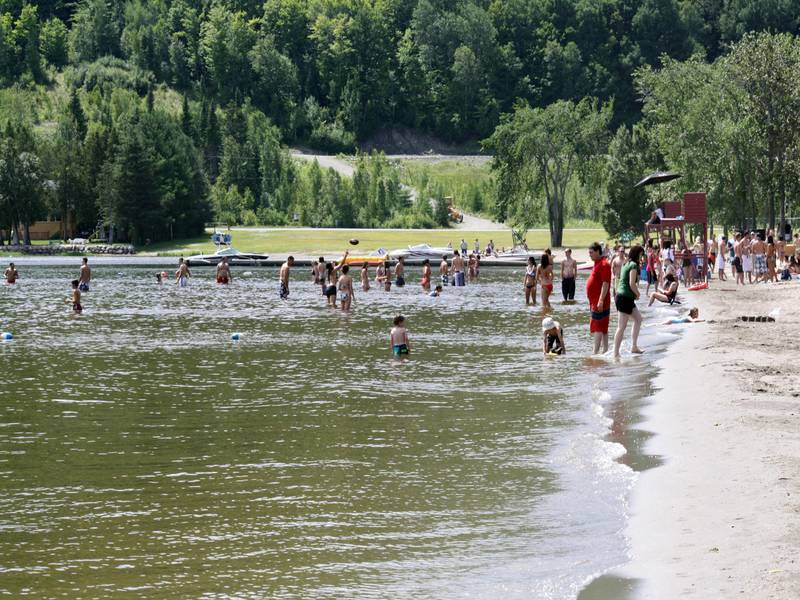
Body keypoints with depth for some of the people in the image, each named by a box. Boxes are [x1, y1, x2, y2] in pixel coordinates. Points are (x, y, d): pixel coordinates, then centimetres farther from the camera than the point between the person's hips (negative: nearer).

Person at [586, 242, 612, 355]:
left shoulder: (603, 265, -15)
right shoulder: (597, 264, 16)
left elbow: (605, 284, -21)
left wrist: (601, 300, -26)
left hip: (599, 302, -10)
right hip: (595, 301, 10)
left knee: (596, 327, -12)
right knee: (603, 328, 12)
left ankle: (595, 352, -14)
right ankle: (605, 350, 16)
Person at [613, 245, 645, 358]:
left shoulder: (626, 264, 15)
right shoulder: (634, 265, -13)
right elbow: (632, 284, -20)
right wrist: (638, 294, -5)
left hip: (621, 296, 10)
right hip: (625, 298, -10)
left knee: (638, 318, 22)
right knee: (622, 326, -7)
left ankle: (634, 347, 24)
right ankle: (616, 354, -5)